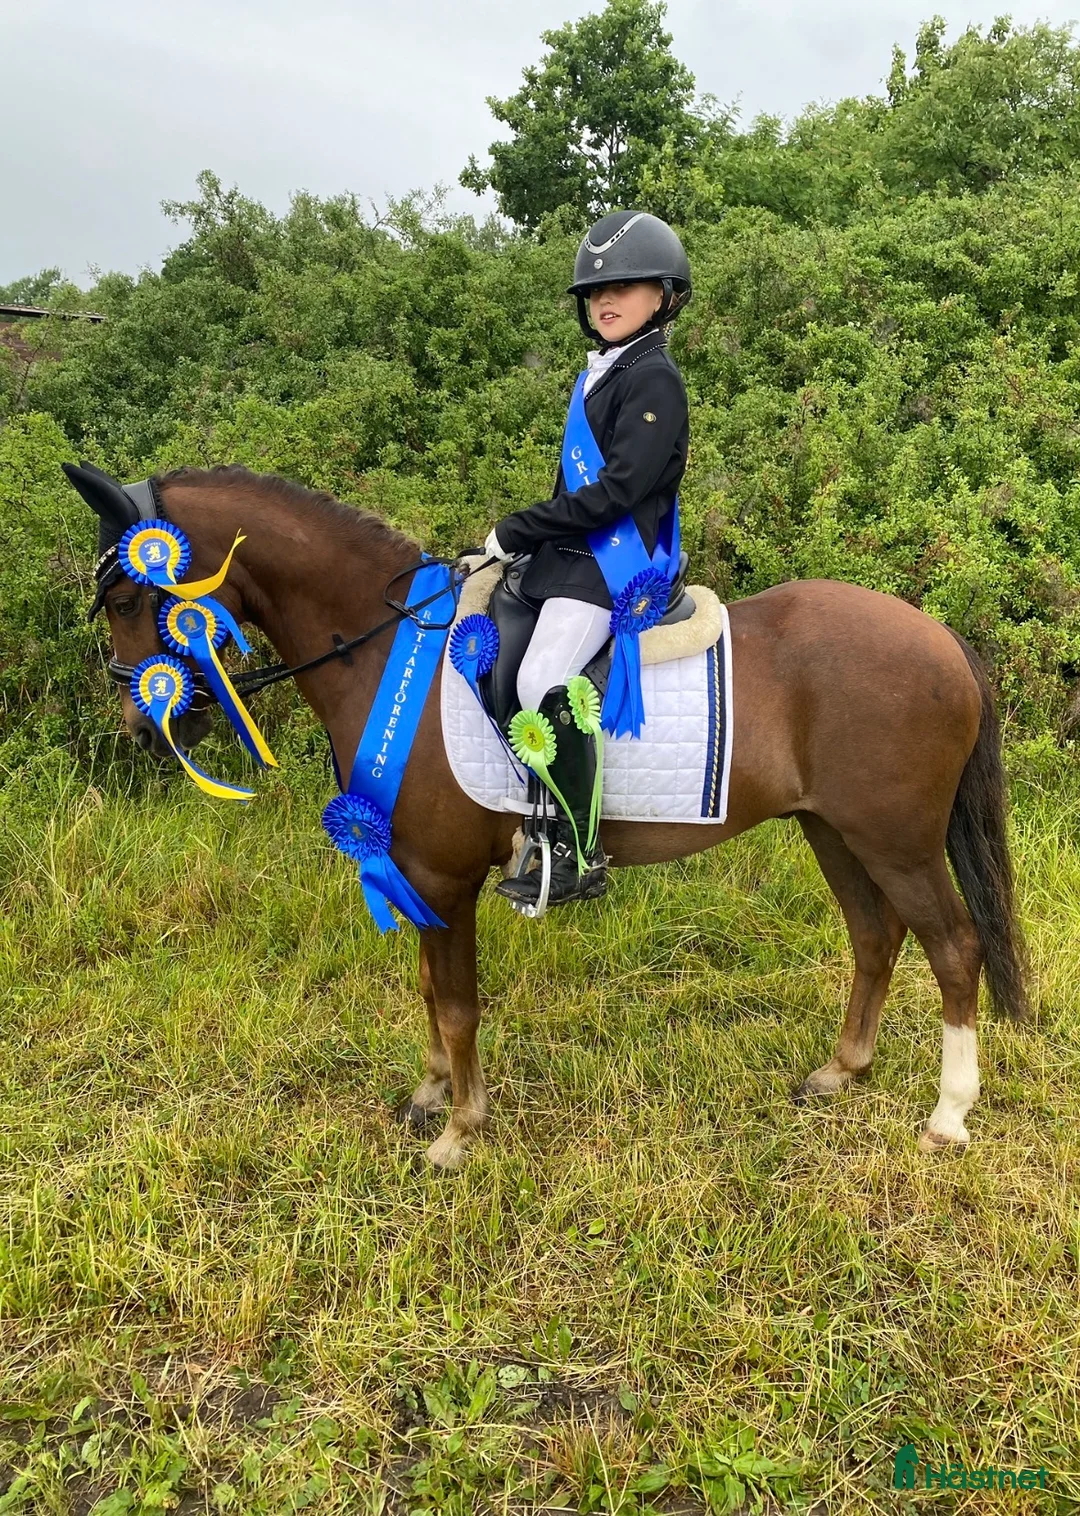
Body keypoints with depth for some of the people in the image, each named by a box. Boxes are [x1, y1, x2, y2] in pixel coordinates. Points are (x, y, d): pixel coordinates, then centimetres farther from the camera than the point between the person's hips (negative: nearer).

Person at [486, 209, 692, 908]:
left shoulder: (653, 379, -10)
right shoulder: (602, 374, 19)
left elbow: (619, 489, -20)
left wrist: (519, 529, -16)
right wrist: (525, 536, 8)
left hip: (611, 567, -10)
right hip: (567, 557, 10)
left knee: (543, 682, -28)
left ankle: (579, 855, -22)